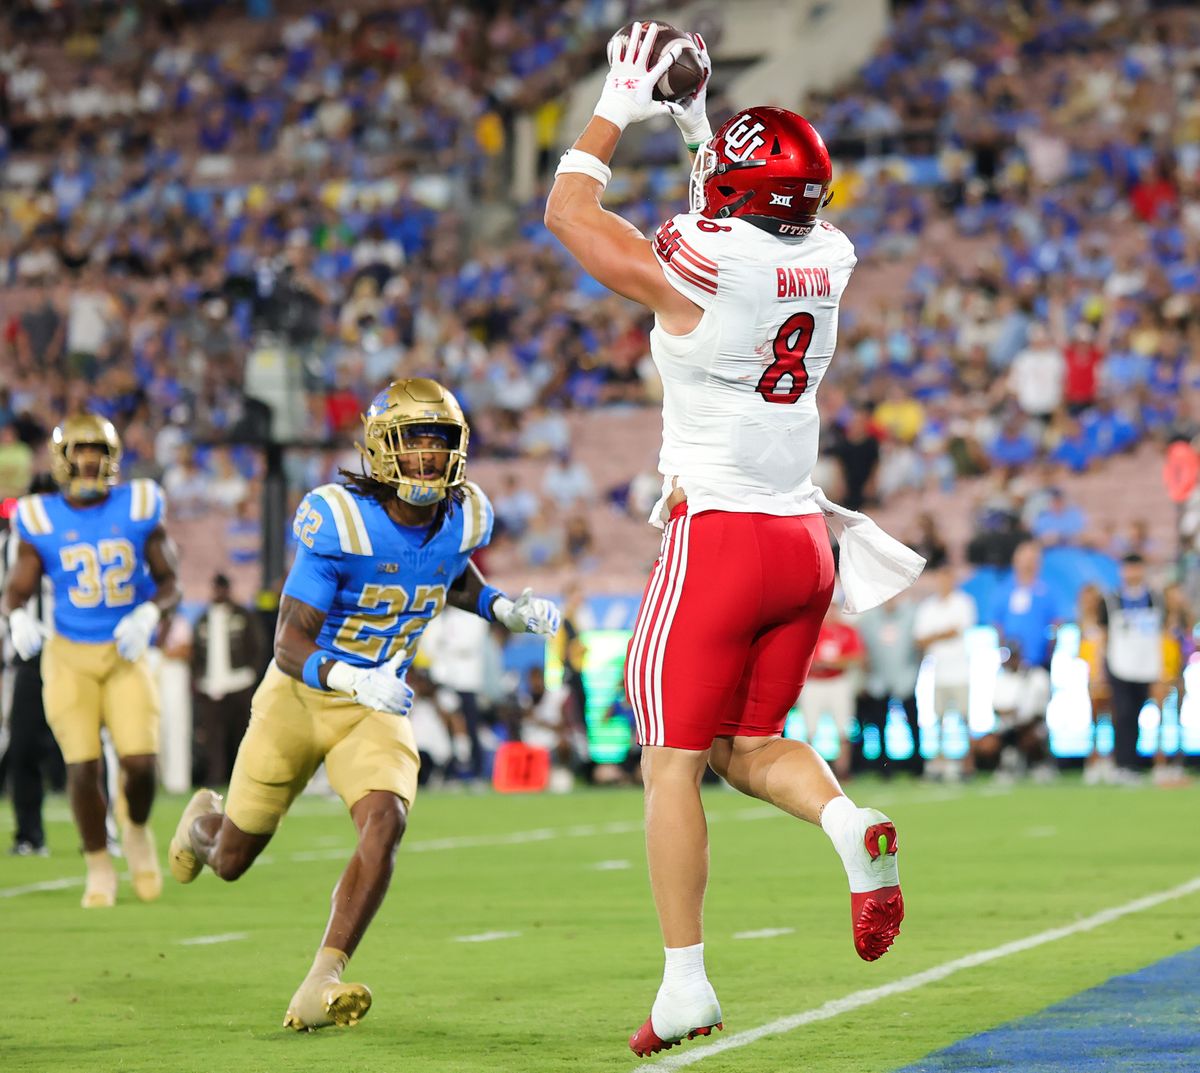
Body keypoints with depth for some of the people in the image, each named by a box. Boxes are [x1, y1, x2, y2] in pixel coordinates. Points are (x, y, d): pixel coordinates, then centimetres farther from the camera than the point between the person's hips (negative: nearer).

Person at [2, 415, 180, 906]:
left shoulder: (139, 510, -1)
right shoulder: (41, 521, -3)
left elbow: (169, 583, 5)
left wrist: (150, 613, -15)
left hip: (126, 653, 0)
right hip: (68, 655, 0)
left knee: (141, 763, -10)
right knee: (83, 767, -4)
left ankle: (135, 829, 24)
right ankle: (99, 868, 14)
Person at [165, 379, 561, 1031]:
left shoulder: (462, 519, -8)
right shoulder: (339, 520, -25)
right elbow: (290, 642, -26)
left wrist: (508, 609, -1)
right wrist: (353, 680, -44)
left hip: (377, 709, 3)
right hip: (300, 697, -3)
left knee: (384, 824, -27)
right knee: (231, 861, 11)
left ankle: (319, 989, -26)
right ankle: (203, 821, 52)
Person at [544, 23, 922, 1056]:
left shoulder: (697, 271, -15)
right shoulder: (824, 262, 3)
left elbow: (569, 211, 0)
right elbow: (765, 221, 29)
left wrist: (621, 106, 10)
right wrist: (698, 120, 30)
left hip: (717, 537, -6)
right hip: (803, 541, 6)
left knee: (673, 764, 2)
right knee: (749, 746, 18)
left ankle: (686, 983, 0)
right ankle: (851, 823, -13)